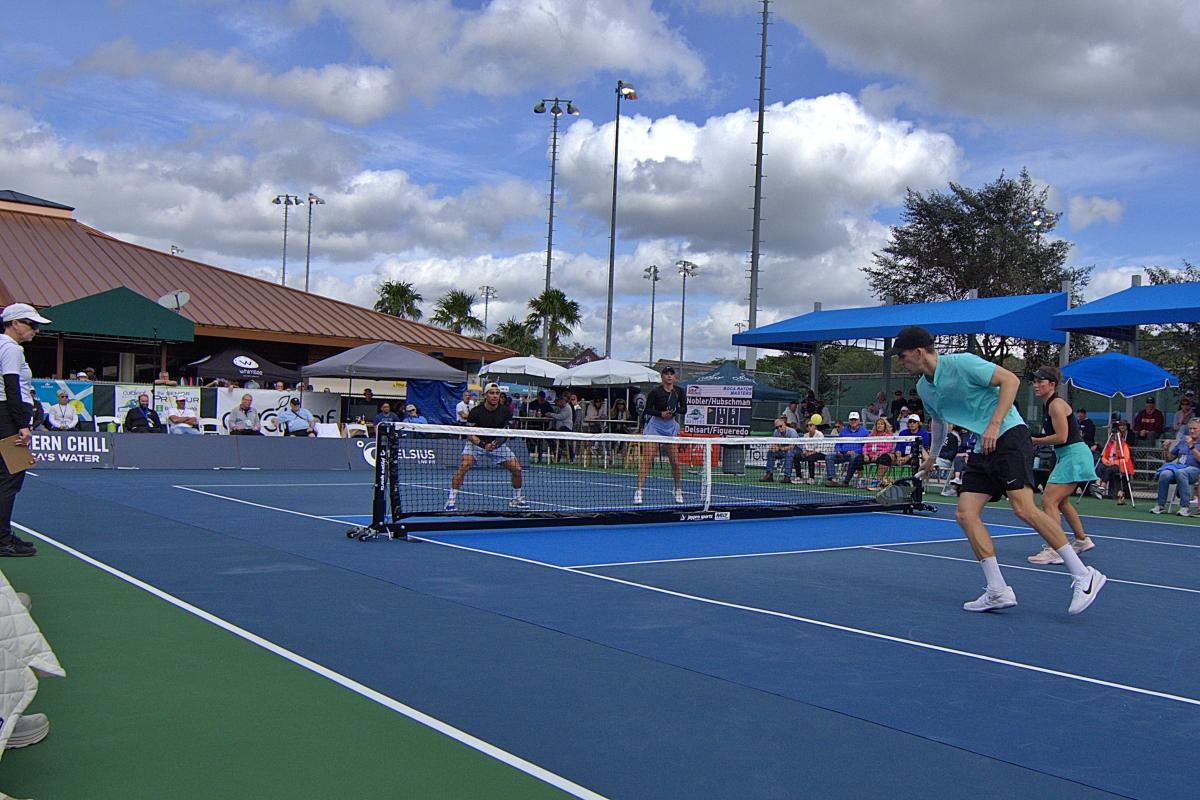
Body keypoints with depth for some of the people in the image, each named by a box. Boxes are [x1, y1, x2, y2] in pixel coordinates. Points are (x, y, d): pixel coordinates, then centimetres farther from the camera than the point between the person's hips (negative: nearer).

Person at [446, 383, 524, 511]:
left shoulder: (505, 411, -9)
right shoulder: (475, 412, -17)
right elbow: (470, 434, -15)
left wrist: (498, 442, -19)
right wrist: (483, 445, -31)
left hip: (498, 445, 3)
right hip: (476, 443, -3)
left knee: (517, 469, -6)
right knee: (463, 466, -27)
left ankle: (517, 499, 17)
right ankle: (452, 500, -19)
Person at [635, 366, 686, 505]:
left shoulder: (679, 392, 2)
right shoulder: (655, 391, -9)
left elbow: (684, 408, 1)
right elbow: (648, 410, -7)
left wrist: (674, 411, -19)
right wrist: (661, 413, -22)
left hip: (671, 426, 4)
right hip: (654, 425, -4)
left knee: (675, 461, 5)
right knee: (647, 459, -11)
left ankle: (678, 490, 23)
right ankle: (638, 491, -12)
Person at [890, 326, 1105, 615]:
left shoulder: (962, 363, -12)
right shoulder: (923, 388, 12)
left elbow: (1010, 380, -16)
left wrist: (994, 424, -23)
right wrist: (933, 457, 39)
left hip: (1008, 436, -8)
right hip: (981, 450, 8)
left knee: (1023, 507, -21)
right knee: (965, 513, -6)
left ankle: (1083, 576, -13)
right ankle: (998, 591, -3)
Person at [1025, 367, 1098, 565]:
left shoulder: (1056, 404, -16)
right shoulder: (1047, 406, 12)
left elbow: (1061, 437, -22)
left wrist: (1035, 441, -13)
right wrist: (1036, 442, 5)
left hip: (1074, 455, -11)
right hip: (1066, 456, 11)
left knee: (1049, 500, -15)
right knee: (1061, 501, 24)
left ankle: (1054, 551, -17)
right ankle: (1082, 540, 40)